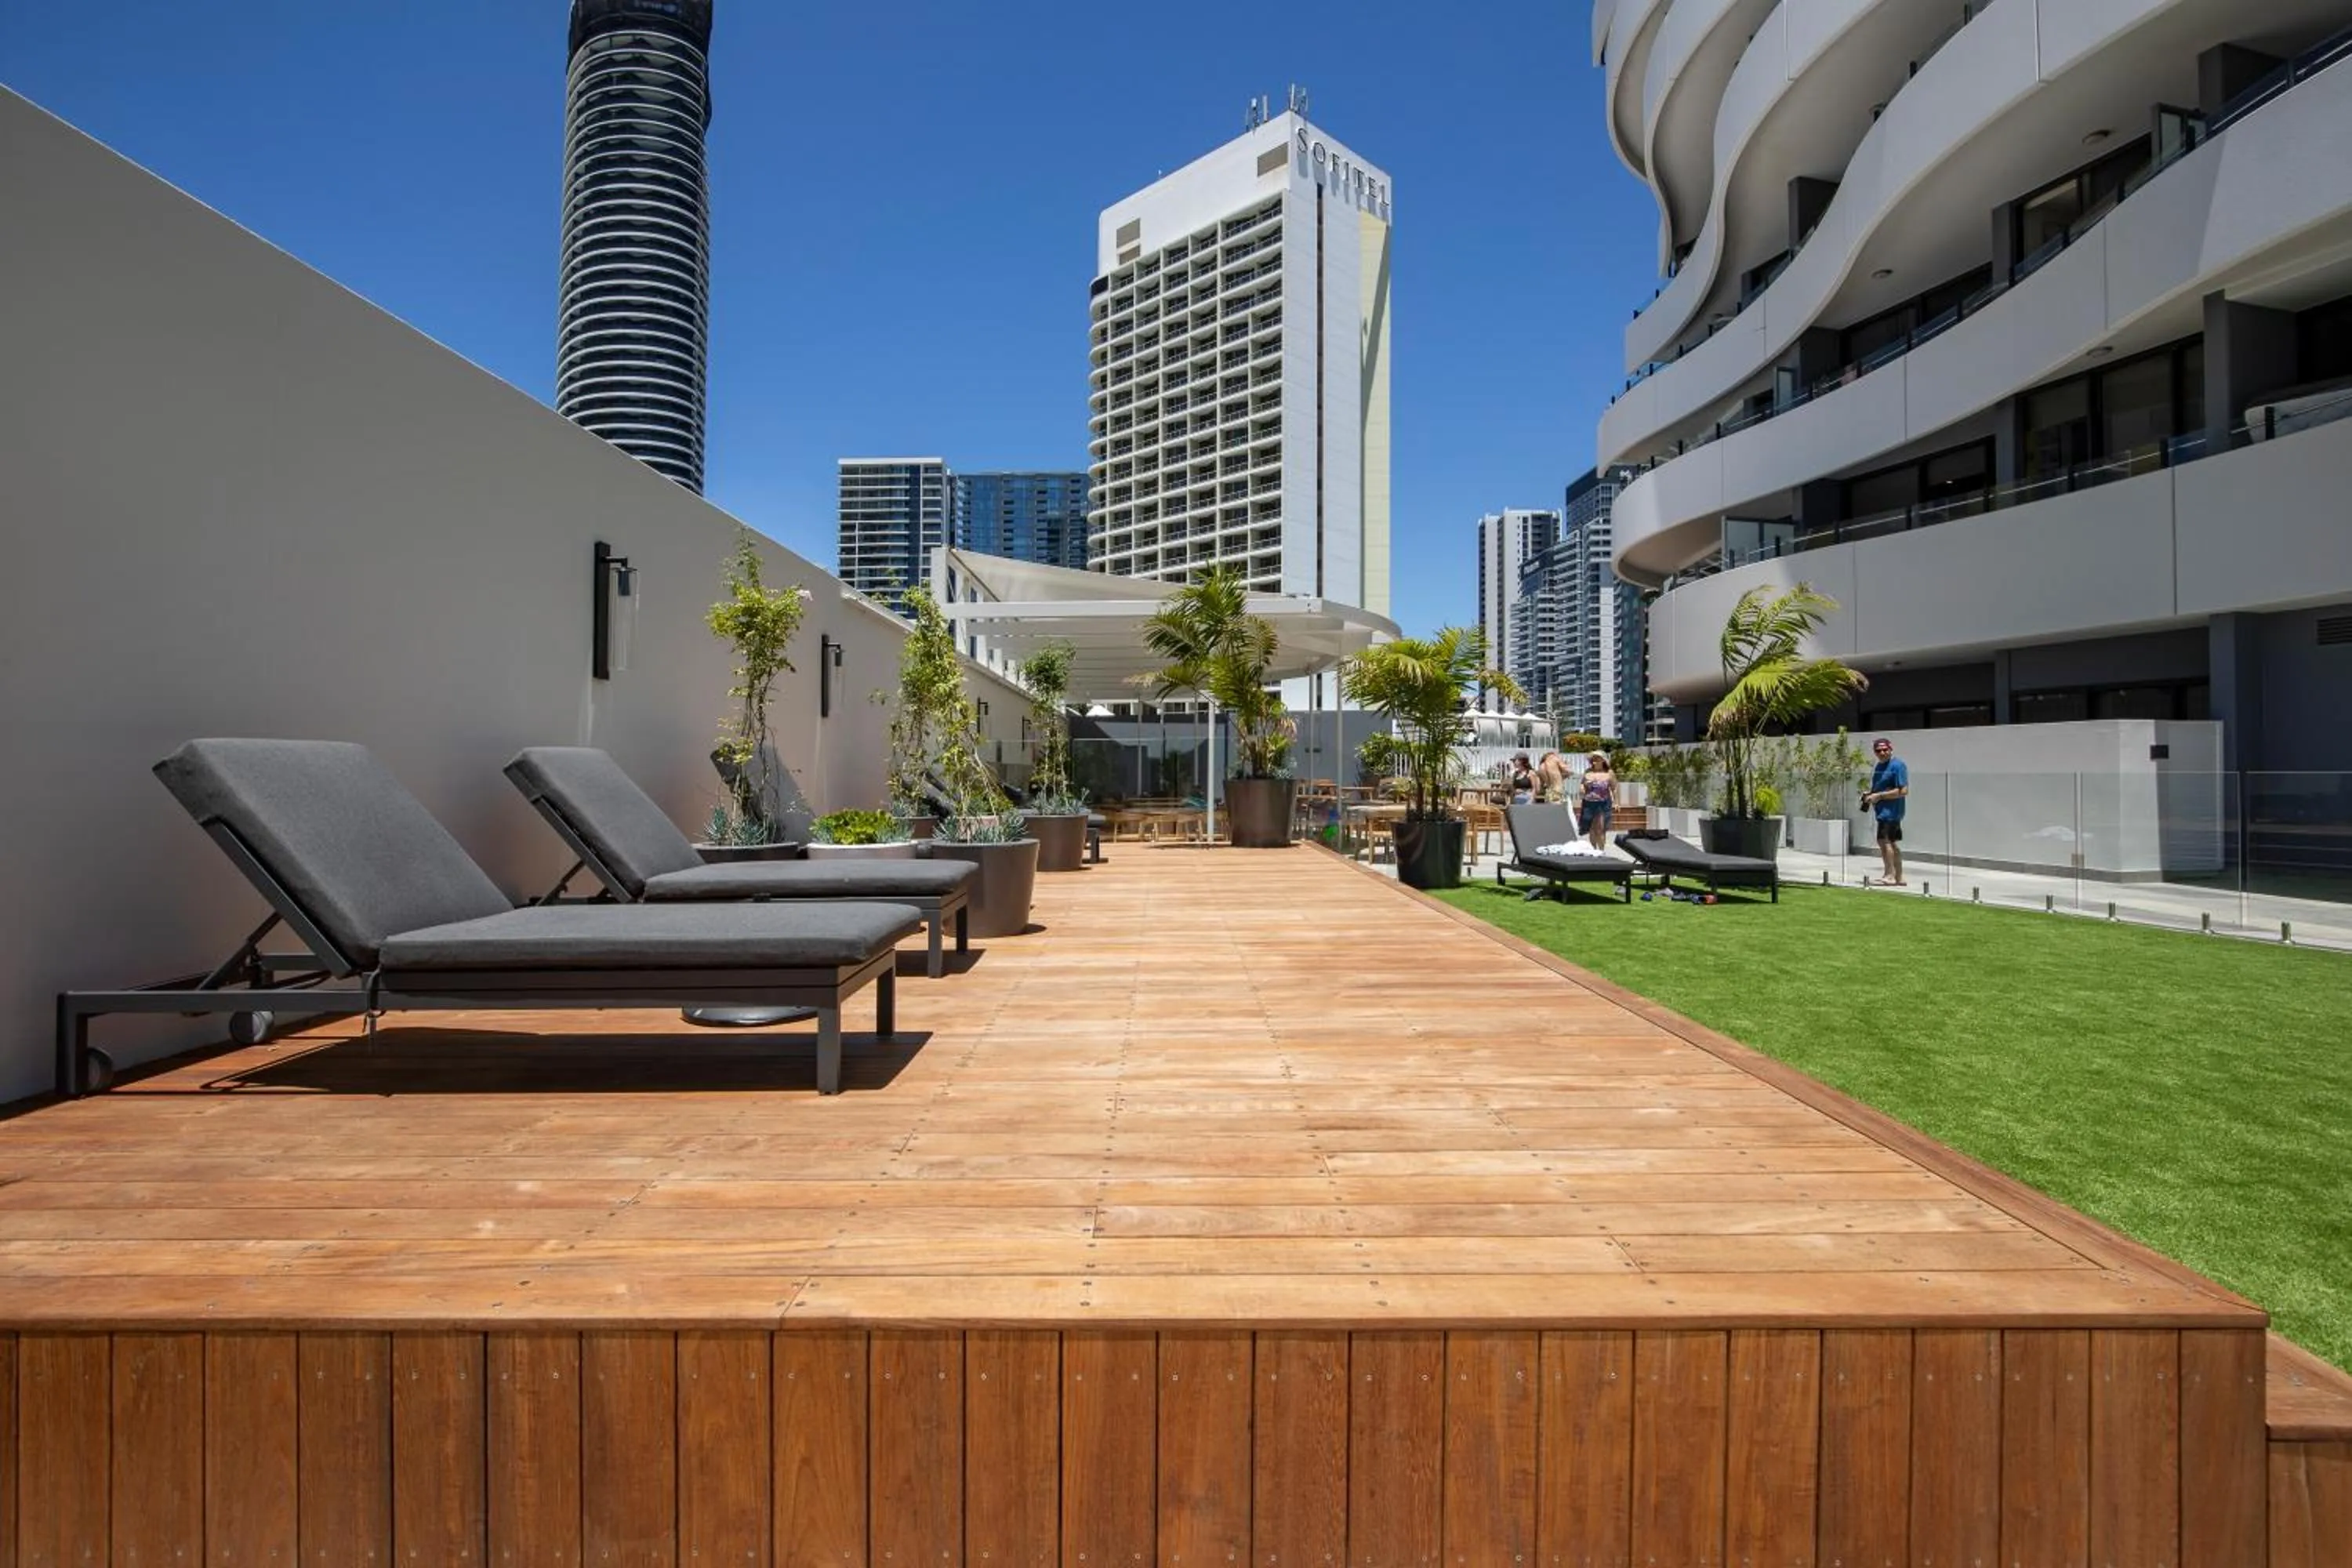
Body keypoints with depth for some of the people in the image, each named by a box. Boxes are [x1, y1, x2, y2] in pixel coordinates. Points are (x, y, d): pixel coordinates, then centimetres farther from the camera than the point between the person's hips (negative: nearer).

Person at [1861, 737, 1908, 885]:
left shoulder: (1897, 765, -13)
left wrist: (1879, 796, -19)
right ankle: (1899, 877, 19)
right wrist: (1870, 795, 7)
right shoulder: (1878, 766, 15)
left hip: (1891, 810, -10)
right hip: (1882, 810, 10)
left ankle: (1890, 875, -12)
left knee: (1885, 840, -14)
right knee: (1892, 842, 13)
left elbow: (1903, 791, -19)